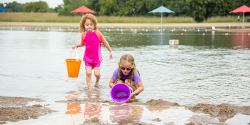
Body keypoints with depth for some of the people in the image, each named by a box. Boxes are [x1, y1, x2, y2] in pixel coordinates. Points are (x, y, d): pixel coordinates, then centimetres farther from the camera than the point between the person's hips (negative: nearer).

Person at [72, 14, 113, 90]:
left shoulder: (98, 34, -10)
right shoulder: (84, 35, -3)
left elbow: (105, 43, 1)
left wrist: (110, 51, 7)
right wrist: (76, 45, -2)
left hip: (97, 58, -1)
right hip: (88, 58, 1)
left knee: (97, 73, -5)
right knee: (88, 73, -10)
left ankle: (97, 81, 31)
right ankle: (89, 88, 1)